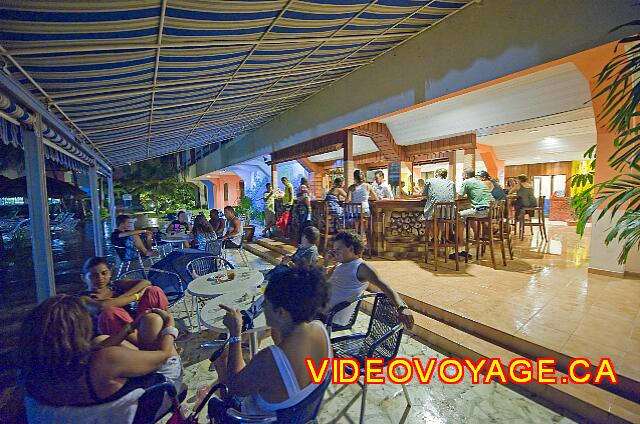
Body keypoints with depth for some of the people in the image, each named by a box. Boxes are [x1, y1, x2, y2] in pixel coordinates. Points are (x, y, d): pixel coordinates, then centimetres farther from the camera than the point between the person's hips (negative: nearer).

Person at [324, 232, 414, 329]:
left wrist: (402, 307, -35)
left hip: (332, 317, -8)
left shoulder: (360, 266, -9)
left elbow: (384, 286, -20)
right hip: (320, 308, 8)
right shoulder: (340, 265, 15)